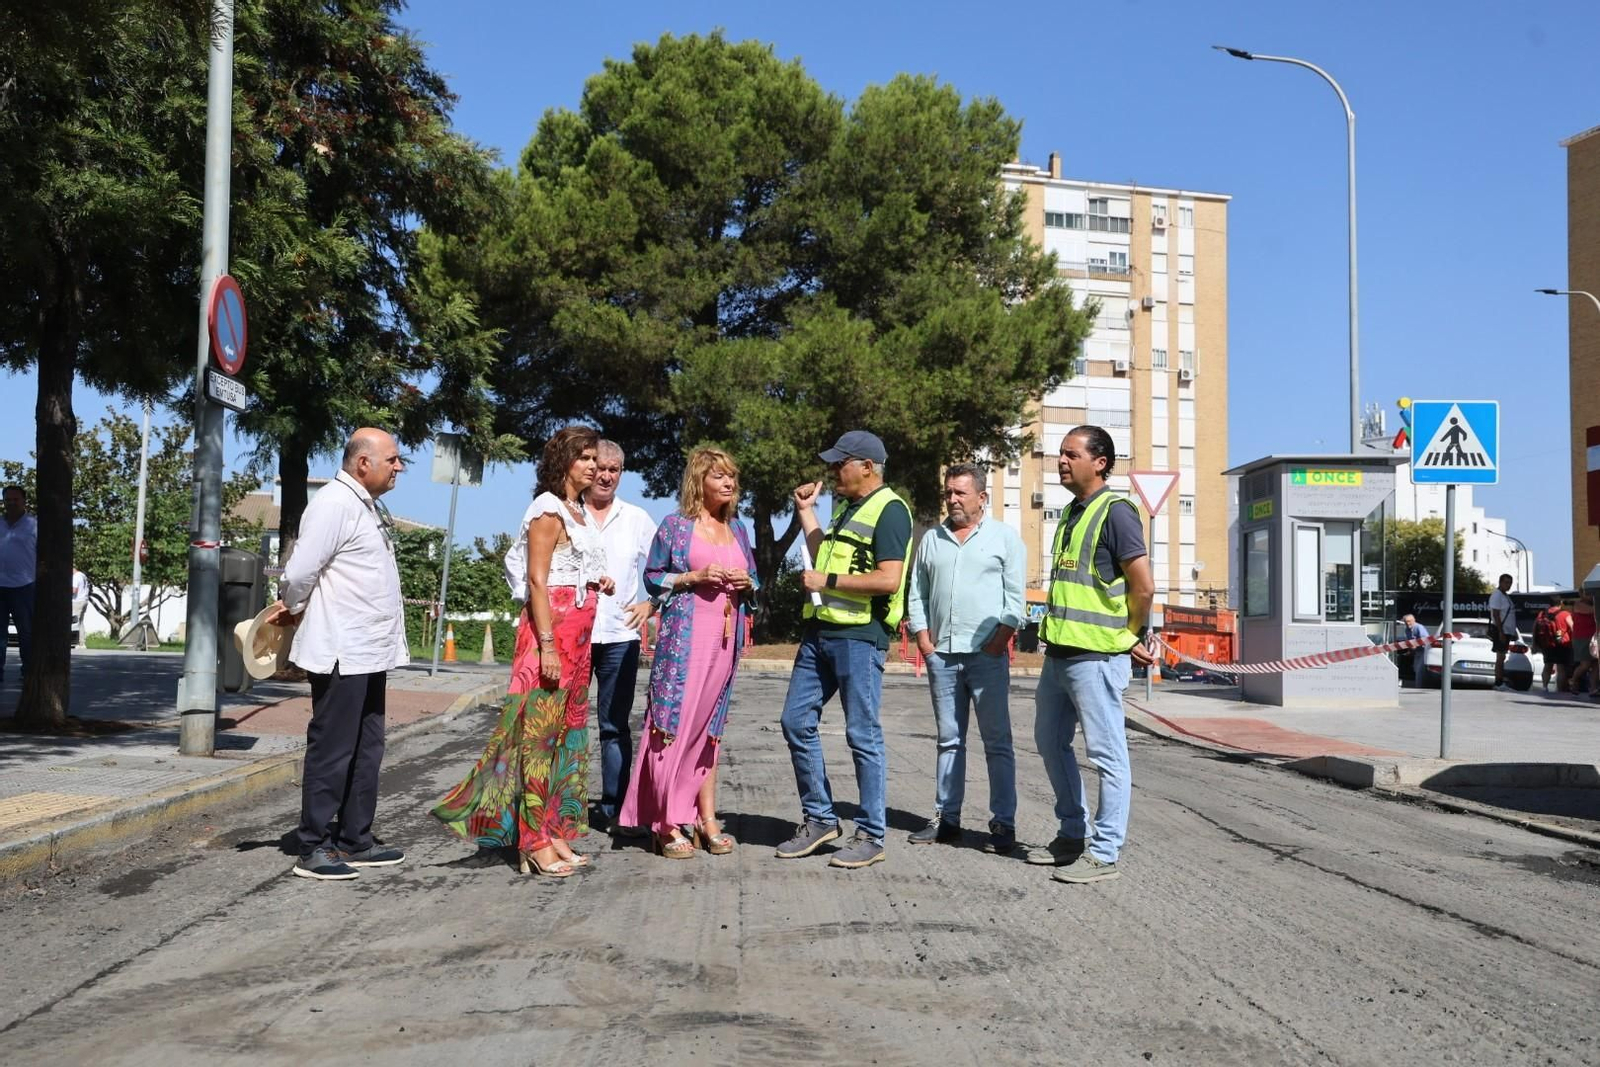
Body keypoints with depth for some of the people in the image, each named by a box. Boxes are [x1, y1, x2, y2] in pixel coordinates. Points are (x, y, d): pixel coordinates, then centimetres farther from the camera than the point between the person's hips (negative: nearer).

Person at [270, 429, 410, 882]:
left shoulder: (369, 506, 15)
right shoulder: (334, 504, -15)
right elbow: (299, 573, -19)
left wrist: (293, 608, 8)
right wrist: (295, 610, -1)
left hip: (370, 652, 9)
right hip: (341, 654, -9)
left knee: (366, 750, 15)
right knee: (331, 751, -1)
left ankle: (355, 840, 25)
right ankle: (314, 849, 8)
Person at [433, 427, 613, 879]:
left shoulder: (578, 512, 18)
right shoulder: (548, 509, -7)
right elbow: (537, 580, -14)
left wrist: (599, 582, 9)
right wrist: (547, 644, -20)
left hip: (578, 633, 9)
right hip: (551, 628, -9)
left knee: (567, 731, 9)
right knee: (540, 730, -7)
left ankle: (555, 832, 15)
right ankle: (534, 841, -4)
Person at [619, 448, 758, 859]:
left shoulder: (737, 529, 16)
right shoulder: (675, 525, 1)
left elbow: (752, 579, 22)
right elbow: (652, 577, 0)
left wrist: (747, 583, -1)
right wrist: (696, 577, -13)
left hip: (725, 638, 5)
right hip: (684, 635, -5)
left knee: (709, 725, 9)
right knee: (675, 721, -8)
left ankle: (707, 818, 13)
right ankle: (669, 824, -2)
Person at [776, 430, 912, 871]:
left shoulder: (888, 510, -9)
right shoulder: (847, 508, 20)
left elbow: (889, 580, -19)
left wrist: (828, 581, -14)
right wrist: (806, 511, 22)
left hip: (859, 636, -9)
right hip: (820, 631, 9)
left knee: (862, 735, -2)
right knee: (797, 722, 8)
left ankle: (871, 836, 8)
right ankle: (818, 818, 20)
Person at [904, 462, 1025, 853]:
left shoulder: (1005, 537, 3)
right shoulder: (931, 539, 15)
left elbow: (1015, 598, -2)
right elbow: (916, 594, 15)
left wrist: (997, 643, -11)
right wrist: (924, 640, 4)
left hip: (987, 655, -4)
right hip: (941, 654, 4)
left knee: (997, 741, -3)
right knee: (949, 740, 10)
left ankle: (1003, 824, 1)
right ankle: (946, 818, 15)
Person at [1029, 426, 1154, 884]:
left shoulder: (1115, 511, -12)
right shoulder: (1071, 514, 16)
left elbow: (1144, 587, -15)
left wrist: (1129, 639, -4)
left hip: (1095, 657, -10)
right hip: (1059, 652, 10)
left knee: (1106, 754, -2)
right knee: (1050, 743, 17)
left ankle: (1104, 852, 5)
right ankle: (1073, 835, 30)